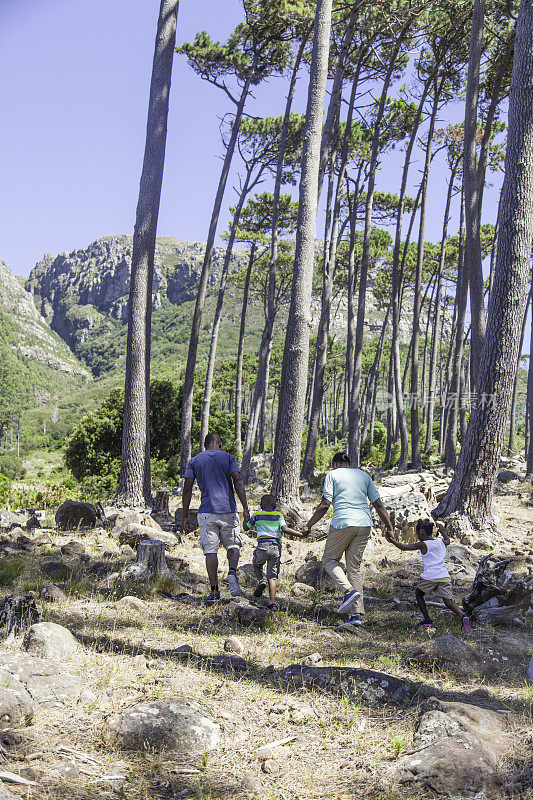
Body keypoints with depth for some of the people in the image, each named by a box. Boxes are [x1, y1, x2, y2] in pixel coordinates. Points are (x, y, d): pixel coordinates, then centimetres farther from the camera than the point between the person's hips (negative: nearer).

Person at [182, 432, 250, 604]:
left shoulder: (194, 461, 9)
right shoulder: (228, 458, 7)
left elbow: (187, 490, 4)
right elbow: (238, 482, -7)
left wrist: (185, 516, 7)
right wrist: (245, 508, -8)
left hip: (207, 513, 0)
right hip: (228, 510, 0)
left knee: (210, 551, 1)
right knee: (233, 545, 14)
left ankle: (214, 591, -2)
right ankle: (232, 572, -13)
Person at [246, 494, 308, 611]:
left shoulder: (257, 516, 11)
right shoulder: (279, 515, 9)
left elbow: (246, 527, 22)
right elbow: (285, 529, -6)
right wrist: (300, 534, 2)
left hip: (263, 545, -1)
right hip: (276, 547, 1)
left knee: (257, 565, 28)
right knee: (272, 576, 5)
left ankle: (261, 581, -3)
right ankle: (272, 603, -5)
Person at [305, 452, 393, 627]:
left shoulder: (332, 475, 5)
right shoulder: (364, 476, 17)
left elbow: (324, 504, -4)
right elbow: (378, 504, 12)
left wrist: (309, 524, 6)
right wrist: (390, 528, 16)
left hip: (342, 523, -5)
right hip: (364, 524, 5)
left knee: (329, 560, 12)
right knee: (354, 566, 10)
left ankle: (349, 590, -13)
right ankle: (357, 614, 2)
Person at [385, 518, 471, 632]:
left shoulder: (423, 545, 1)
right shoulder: (441, 542, 16)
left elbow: (404, 547, -2)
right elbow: (448, 540, 41)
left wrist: (392, 541, 9)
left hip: (429, 577, -4)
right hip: (444, 576, 4)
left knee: (418, 594, 19)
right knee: (448, 600, 1)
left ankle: (427, 620, 13)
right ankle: (462, 615, -26)